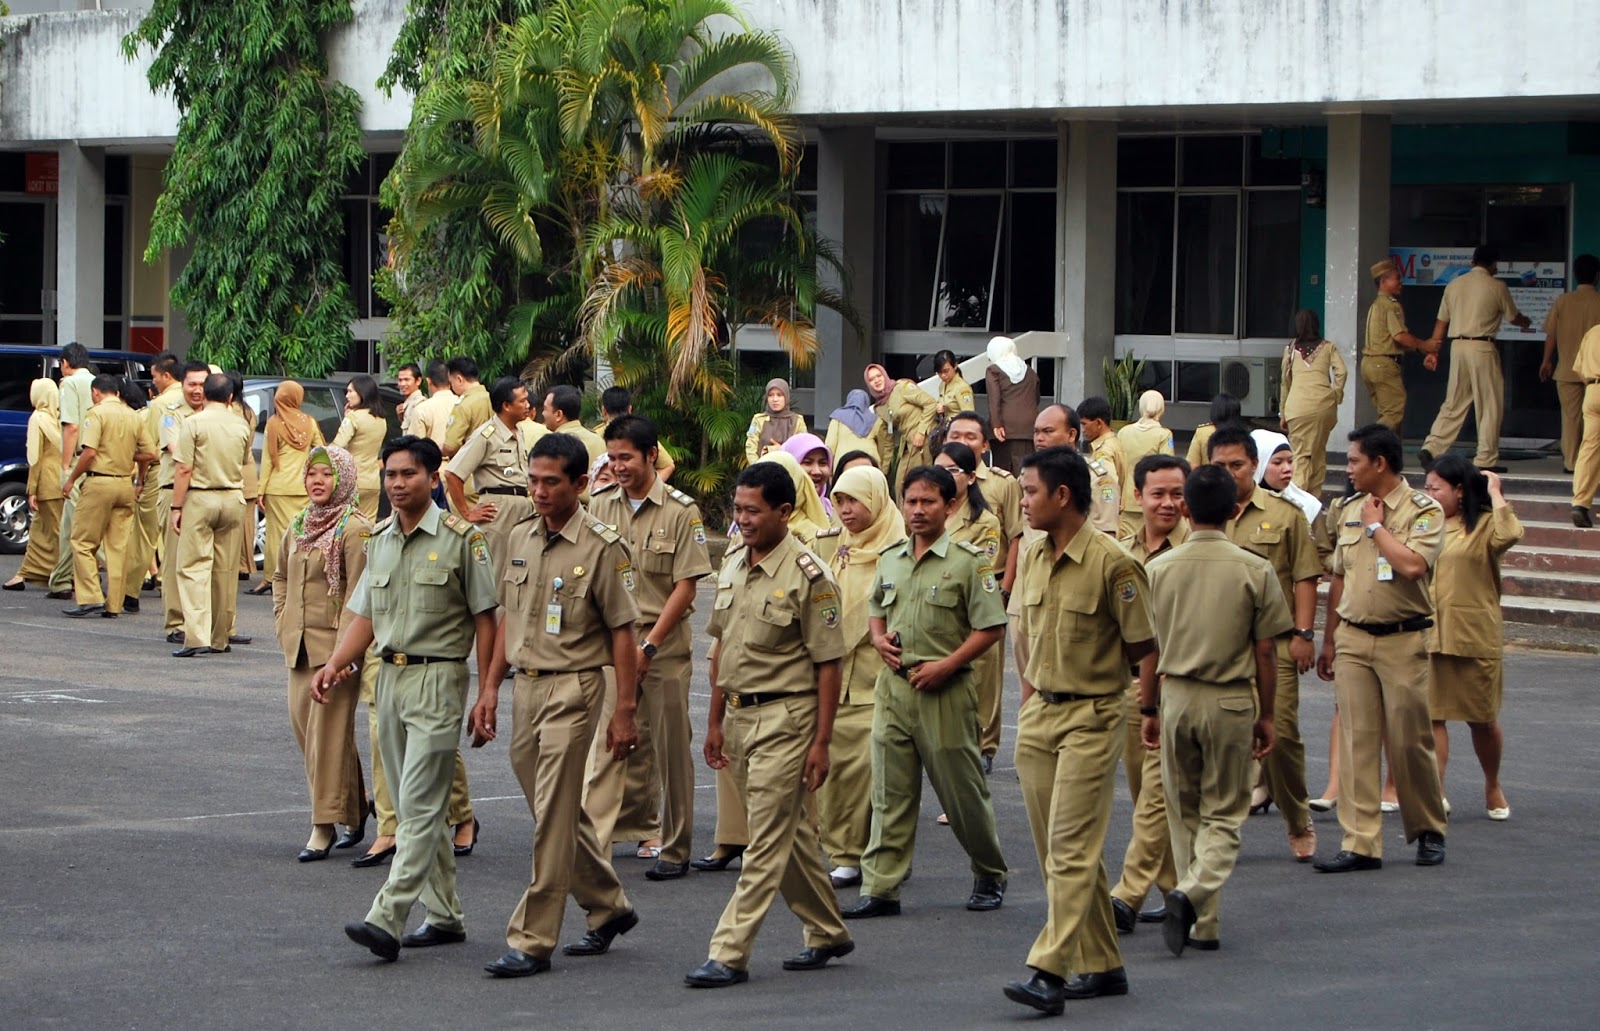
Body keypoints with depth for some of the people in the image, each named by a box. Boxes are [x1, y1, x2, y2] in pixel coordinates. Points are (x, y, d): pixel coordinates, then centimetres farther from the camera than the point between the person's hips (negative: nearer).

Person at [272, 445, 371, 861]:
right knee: (302, 722, 10)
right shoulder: (297, 527, 13)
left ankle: (325, 824, -3)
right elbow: (281, 577, 27)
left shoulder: (354, 530, -11)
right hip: (299, 644, 8)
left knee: (328, 729, -7)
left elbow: (357, 593, -15)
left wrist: (344, 647, -19)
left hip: (335, 643, -8)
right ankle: (356, 807, 24)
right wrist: (283, 623, 14)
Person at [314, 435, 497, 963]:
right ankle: (444, 915, 21)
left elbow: (484, 618, -6)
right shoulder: (379, 540, 12)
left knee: (419, 805, -12)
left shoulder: (461, 538, -7)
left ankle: (387, 919, -19)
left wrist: (487, 692, -9)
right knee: (417, 805, 12)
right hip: (389, 676, 7)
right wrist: (335, 664, 0)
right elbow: (364, 615, 16)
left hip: (438, 677, -7)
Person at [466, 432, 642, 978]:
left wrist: (624, 710, -11)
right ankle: (609, 907, 32)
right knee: (559, 813, 15)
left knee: (552, 817, -7)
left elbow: (623, 631, -9)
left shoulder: (602, 547, -10)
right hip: (525, 686, 7)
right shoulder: (520, 539, 10)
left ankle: (531, 942, -5)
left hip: (572, 689, -7)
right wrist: (490, 689, 12)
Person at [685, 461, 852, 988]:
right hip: (740, 715, 8)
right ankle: (828, 933, 28)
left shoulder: (808, 577, -13)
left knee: (767, 841, -7)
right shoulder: (732, 566, 9)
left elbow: (827, 664, -11)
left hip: (785, 717, -8)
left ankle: (729, 954, -8)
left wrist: (821, 741, -14)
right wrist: (715, 721, 16)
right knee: (791, 835, 16)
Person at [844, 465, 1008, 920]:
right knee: (890, 792, 3)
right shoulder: (889, 560, 10)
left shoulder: (968, 561, -8)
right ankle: (880, 887, 4)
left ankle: (990, 875, 24)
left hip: (945, 690, -5)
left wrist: (946, 666, -16)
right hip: (893, 686, 5)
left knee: (962, 791, 4)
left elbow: (991, 627, -9)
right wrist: (879, 639, 3)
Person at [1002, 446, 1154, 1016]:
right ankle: (1101, 965, 18)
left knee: (1072, 850, -11)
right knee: (1057, 851, 9)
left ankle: (1049, 972, -17)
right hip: (1038, 716, 8)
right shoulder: (1032, 558, 9)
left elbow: (1142, 649, -6)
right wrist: (1028, 706, 16)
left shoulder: (1112, 563, -14)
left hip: (1092, 718, -8)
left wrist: (1147, 713, 1)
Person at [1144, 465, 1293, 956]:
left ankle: (1202, 923, 15)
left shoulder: (1159, 569, -2)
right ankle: (1195, 894, -19)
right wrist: (1266, 715, 7)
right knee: (1223, 814, 6)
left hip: (1176, 695, 2)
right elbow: (1265, 652, -3)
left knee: (1184, 813, 13)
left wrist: (1149, 709, 14)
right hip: (1231, 700, -2)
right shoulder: (1255, 571, -7)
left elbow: (1148, 648, 3)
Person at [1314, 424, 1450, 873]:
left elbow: (1412, 565, -23)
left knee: (1410, 740, 0)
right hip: (1353, 638, 5)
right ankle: (1360, 843, 0)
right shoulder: (1349, 511, 12)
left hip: (1403, 639, -5)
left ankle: (1428, 831, 19)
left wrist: (1376, 525, -11)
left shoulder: (1424, 511, -6)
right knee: (1355, 741, 0)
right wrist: (1329, 641, 17)